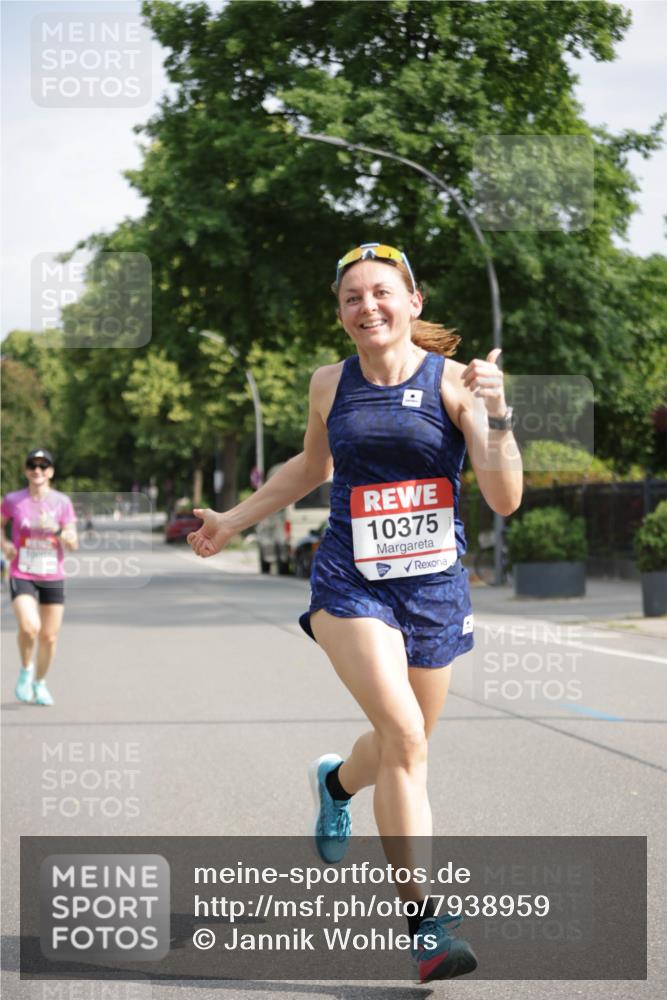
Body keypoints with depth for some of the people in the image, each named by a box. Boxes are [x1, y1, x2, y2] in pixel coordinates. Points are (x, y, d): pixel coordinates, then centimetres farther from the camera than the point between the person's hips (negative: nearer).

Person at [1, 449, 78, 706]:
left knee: (49, 636, 6)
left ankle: (40, 683, 30)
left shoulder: (62, 502, 0)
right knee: (29, 627, -24)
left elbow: (73, 543, -3)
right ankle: (26, 670, 5)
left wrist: (56, 530, -22)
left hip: (53, 578, 2)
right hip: (21, 576, -2)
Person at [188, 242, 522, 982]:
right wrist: (234, 520, 26)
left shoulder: (452, 381, -6)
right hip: (350, 583, -1)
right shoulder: (330, 385, 2)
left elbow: (505, 500, -12)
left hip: (435, 588, 1)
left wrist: (495, 415, -25)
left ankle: (336, 782, 53)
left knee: (403, 748, 15)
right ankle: (423, 922, -15)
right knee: (403, 733, -21)